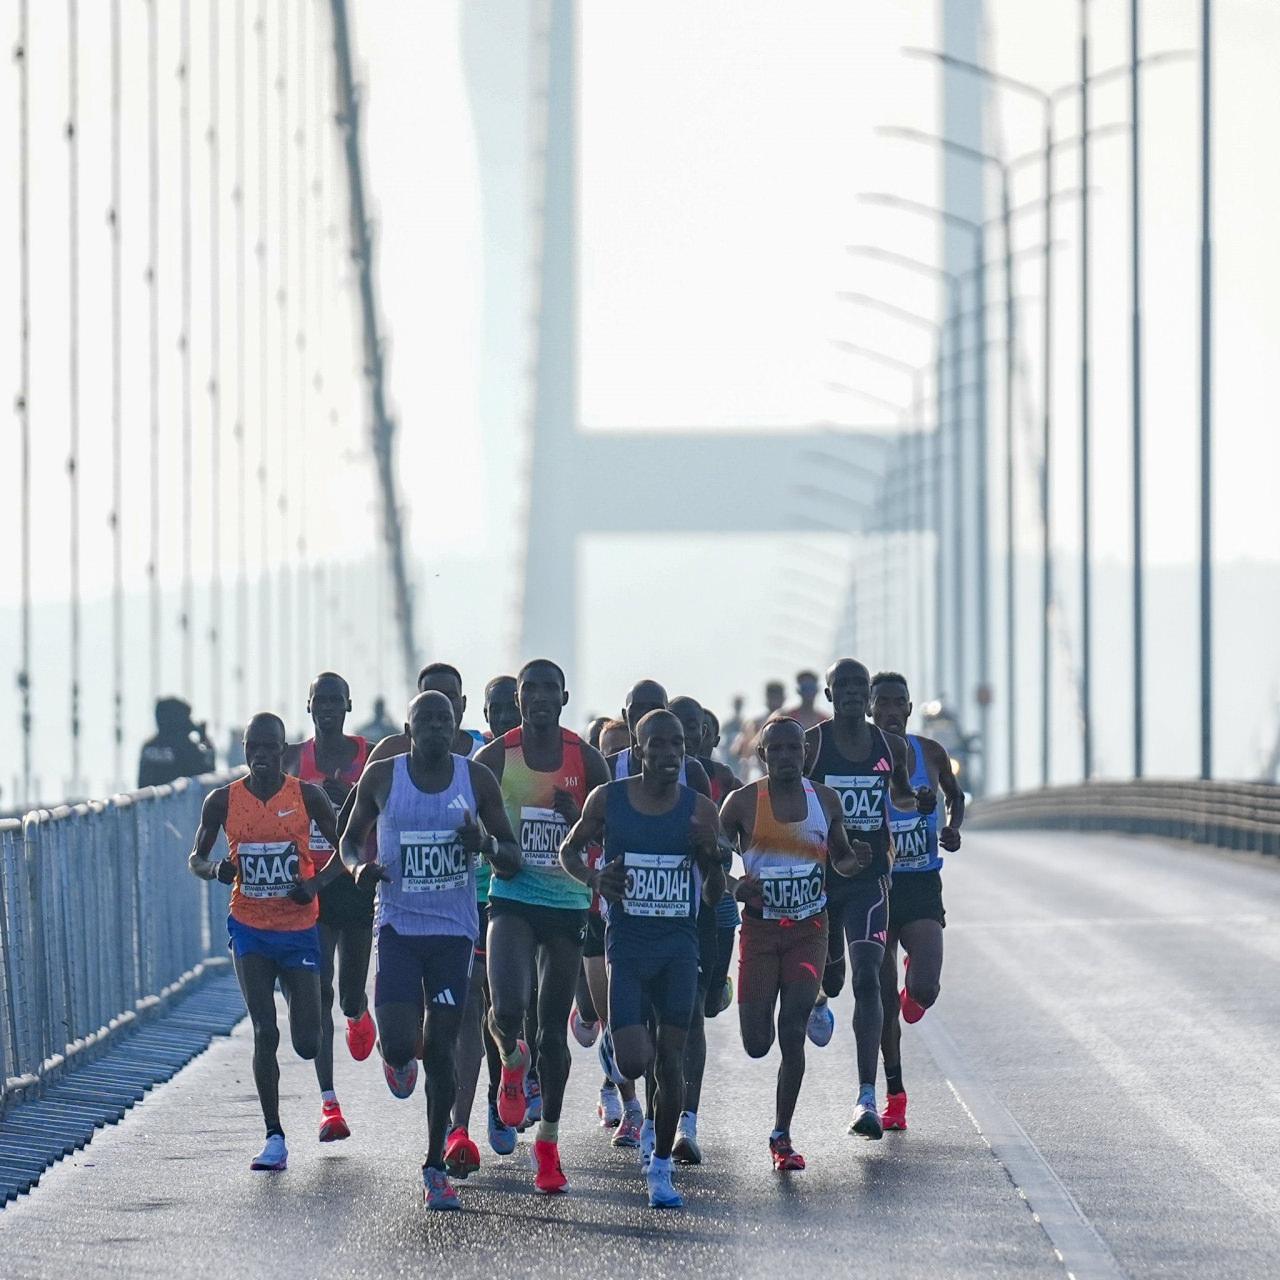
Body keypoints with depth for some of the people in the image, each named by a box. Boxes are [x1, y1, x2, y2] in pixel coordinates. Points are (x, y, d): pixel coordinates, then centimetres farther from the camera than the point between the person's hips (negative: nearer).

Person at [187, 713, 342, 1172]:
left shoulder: (307, 796, -4)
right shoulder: (223, 801, -1)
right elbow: (195, 857, 9)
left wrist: (317, 881, -13)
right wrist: (215, 869, -15)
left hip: (299, 930, 0)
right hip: (249, 929, 0)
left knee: (307, 1045, 0)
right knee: (264, 1033, -11)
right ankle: (274, 1138, -5)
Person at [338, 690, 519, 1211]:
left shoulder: (477, 779, 0)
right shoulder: (382, 777, -1)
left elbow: (512, 854, 7)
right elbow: (350, 838, 12)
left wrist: (487, 844, -16)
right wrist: (358, 866, -11)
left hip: (455, 932, 0)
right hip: (398, 927, 0)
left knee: (441, 1049, 0)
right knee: (398, 1043, -13)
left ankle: (436, 1167, 11)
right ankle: (399, 1059, 27)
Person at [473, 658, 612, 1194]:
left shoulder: (586, 760, 2)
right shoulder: (495, 758, -1)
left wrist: (580, 819, -12)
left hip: (567, 904, 1)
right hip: (511, 901, -1)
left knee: (554, 1025, 6)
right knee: (508, 1007, -22)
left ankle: (549, 1143, 18)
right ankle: (512, 1060, 15)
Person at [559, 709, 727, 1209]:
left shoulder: (700, 810, 1)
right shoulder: (608, 800, -1)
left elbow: (713, 896, 7)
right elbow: (570, 850, 13)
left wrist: (712, 857, -14)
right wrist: (594, 877, -7)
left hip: (679, 946, 1)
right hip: (627, 944, -1)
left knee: (670, 1062, 2)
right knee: (632, 1064, -12)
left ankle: (660, 1166, 16)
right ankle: (639, 1040, 26)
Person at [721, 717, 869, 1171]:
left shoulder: (825, 799, 4)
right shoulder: (743, 802, -4)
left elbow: (840, 861, 16)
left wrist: (858, 860, -7)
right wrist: (736, 887, -18)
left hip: (809, 930, 1)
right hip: (760, 929, -1)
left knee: (793, 1035, -10)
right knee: (757, 1044, -3)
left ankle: (782, 1136, 1)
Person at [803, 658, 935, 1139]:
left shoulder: (891, 747, 4)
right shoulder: (810, 745, -6)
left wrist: (919, 802, 2)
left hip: (869, 878, 1)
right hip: (818, 877, -1)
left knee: (866, 978, -15)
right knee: (829, 978, 13)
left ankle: (867, 1099, -19)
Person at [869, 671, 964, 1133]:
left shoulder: (930, 753, 1)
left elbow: (955, 796, 21)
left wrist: (953, 829, 1)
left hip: (922, 887, 1)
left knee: (925, 987, -17)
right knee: (882, 1000, 1)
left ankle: (914, 995, 23)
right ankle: (894, 1094, 16)